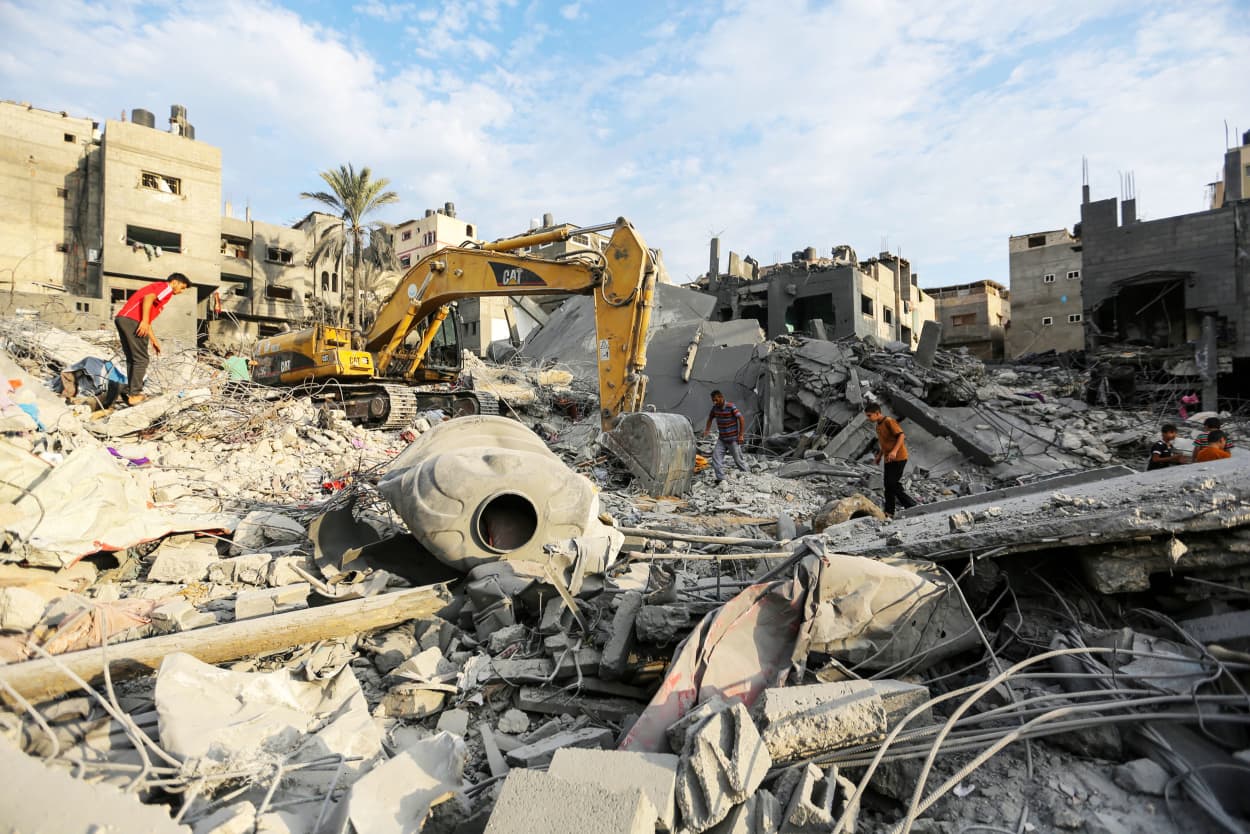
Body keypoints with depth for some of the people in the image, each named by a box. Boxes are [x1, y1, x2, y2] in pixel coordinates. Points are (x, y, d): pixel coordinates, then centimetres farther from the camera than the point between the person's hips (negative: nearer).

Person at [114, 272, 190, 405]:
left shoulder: (157, 287, 30)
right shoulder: (166, 287, 3)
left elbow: (148, 320, 29)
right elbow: (148, 298, -18)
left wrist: (155, 341, 28)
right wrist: (144, 321, -23)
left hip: (122, 318, 9)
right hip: (132, 320, -9)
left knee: (132, 359, 16)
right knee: (141, 359, -3)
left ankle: (130, 392, 20)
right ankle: (135, 395, -2)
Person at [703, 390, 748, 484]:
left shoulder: (731, 407, -18)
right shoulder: (715, 408, -1)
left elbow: (741, 419, -16)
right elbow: (710, 418, 18)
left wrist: (741, 435, -16)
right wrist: (707, 430, 7)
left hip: (733, 439, -5)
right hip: (721, 439, 5)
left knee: (738, 459, 3)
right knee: (716, 456, -9)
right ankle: (721, 478, -5)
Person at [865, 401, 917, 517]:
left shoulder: (889, 421, -11)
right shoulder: (878, 426, 16)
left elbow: (901, 435, -19)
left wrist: (894, 451, -30)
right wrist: (879, 456, 15)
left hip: (898, 458, -9)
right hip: (888, 459, 9)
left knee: (893, 483, -13)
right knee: (888, 485, 7)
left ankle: (911, 505, -1)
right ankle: (889, 512, 11)